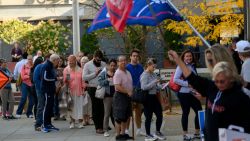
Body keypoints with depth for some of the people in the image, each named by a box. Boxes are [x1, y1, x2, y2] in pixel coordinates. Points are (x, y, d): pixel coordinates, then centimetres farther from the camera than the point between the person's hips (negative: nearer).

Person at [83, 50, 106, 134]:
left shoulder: (103, 64, 10)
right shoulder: (88, 65, -1)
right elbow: (84, 77, -9)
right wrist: (94, 73, -14)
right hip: (93, 89, -3)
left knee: (102, 108, 3)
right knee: (95, 108, 2)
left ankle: (102, 125, 14)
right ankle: (97, 127, 8)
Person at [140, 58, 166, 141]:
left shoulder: (154, 74, 11)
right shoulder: (144, 75, -11)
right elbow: (144, 87, -22)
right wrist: (154, 82, -23)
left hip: (154, 96, 8)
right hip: (148, 97, -8)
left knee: (159, 114, 10)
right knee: (149, 117, 2)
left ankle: (157, 132, 28)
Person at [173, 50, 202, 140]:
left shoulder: (193, 66, 11)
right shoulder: (181, 66, -10)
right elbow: (175, 80, -18)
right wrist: (187, 84, -20)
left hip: (192, 93, 7)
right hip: (184, 93, -7)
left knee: (199, 111, 6)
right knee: (185, 113, 1)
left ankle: (197, 133, 20)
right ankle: (185, 135, 13)